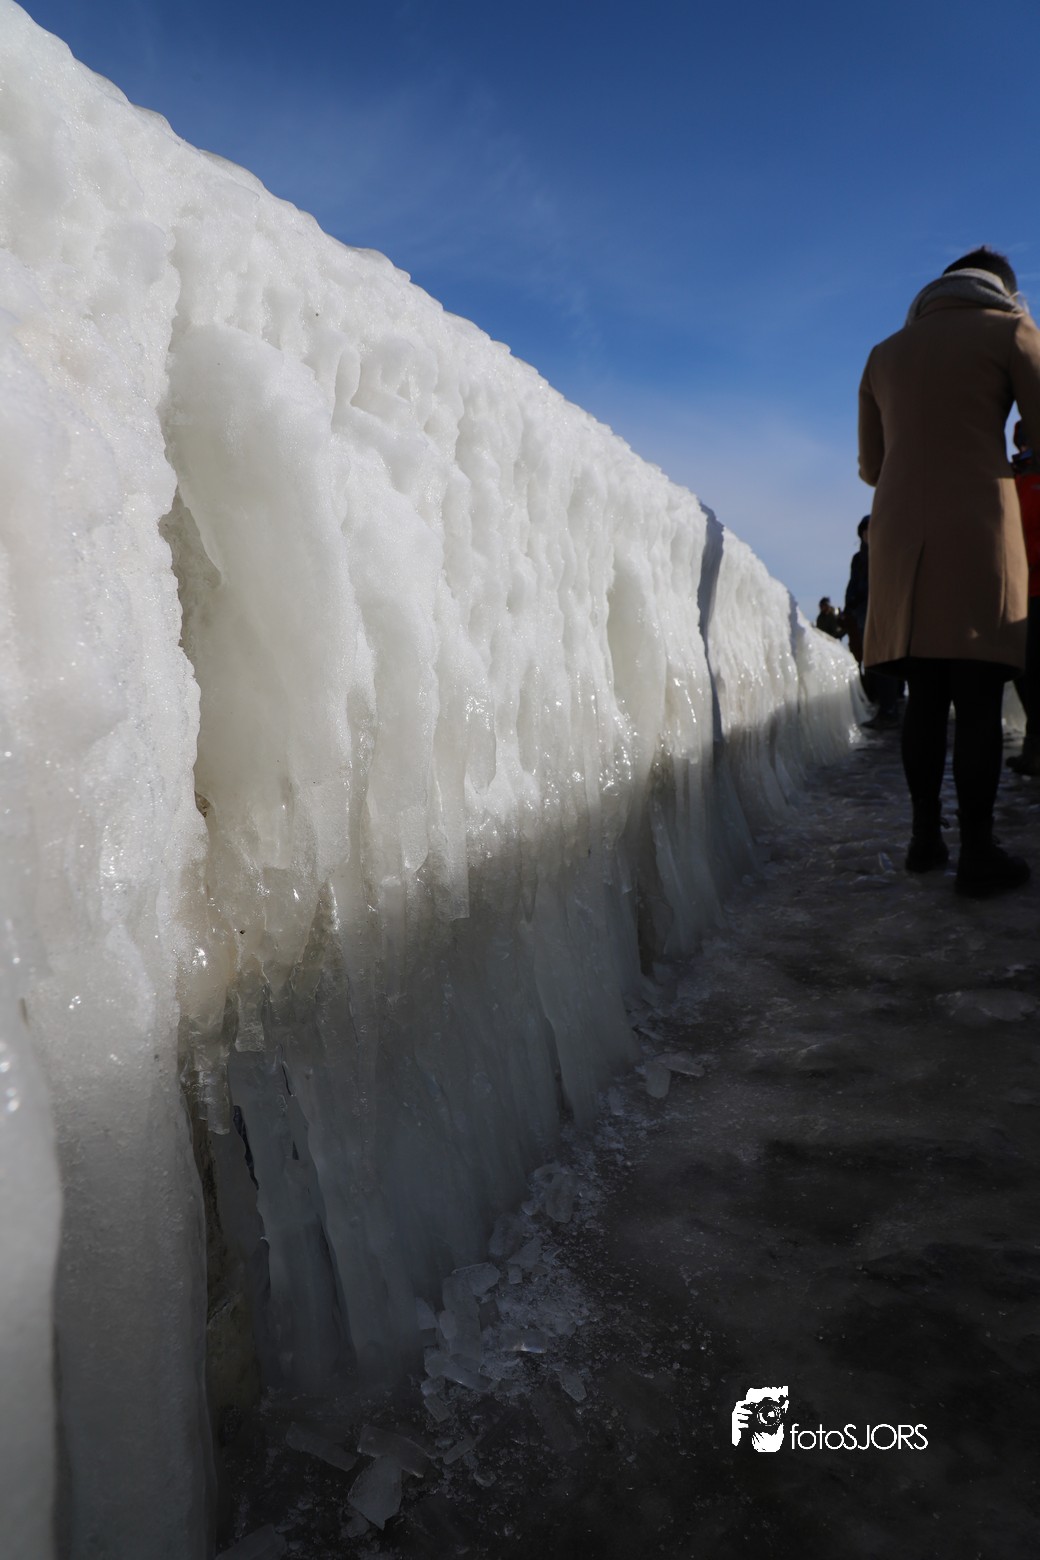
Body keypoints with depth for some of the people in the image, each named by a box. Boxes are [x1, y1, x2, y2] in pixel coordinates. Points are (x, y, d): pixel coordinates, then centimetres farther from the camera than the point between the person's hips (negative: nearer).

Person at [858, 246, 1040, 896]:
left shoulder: (885, 353, 20)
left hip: (899, 532, 5)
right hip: (978, 530, -4)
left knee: (926, 694, 8)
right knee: (979, 697, -6)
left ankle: (926, 836, 9)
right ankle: (978, 853, -7)